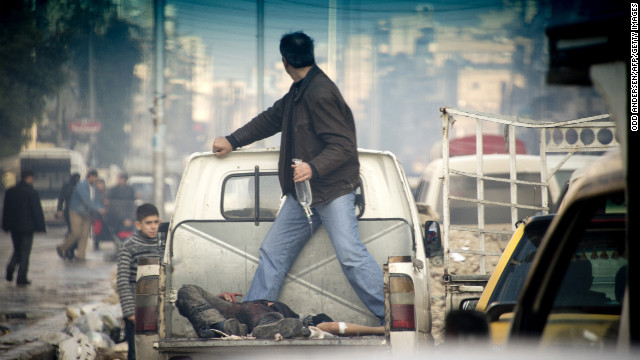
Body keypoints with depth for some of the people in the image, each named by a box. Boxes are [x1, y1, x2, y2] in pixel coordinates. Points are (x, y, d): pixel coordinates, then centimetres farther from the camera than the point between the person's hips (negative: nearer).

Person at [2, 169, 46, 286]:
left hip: (14, 227, 5)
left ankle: (11, 267, -7)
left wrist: (6, 226, 17)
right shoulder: (31, 192, -13)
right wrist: (41, 226, -6)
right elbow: (37, 210, -12)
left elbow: (6, 210, 11)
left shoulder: (10, 192, 5)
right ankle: (21, 278, 0)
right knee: (25, 252, 2)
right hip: (27, 226, -5)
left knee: (17, 250, 19)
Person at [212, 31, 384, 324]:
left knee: (349, 254, -19)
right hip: (302, 192, 10)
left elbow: (343, 146, -23)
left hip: (333, 190, -10)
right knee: (272, 251, 11)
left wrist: (313, 168, -36)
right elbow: (272, 118, 29)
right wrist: (233, 141, 34)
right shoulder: (298, 92, 12)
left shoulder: (321, 94, -19)